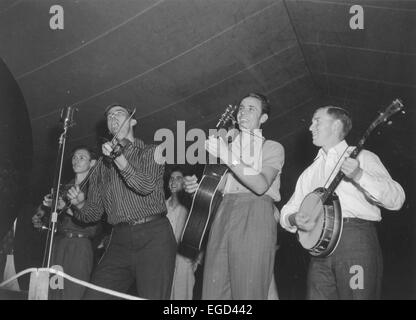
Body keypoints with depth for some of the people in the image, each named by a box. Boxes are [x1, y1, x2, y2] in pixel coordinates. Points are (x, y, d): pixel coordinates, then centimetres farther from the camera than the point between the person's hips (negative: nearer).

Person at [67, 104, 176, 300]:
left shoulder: (151, 152, 13)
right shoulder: (103, 167, 22)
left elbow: (147, 185, -6)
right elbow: (94, 212, 20)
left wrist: (120, 160, -18)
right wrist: (80, 204, -3)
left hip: (153, 236, -3)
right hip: (120, 241, 3)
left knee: (153, 296, -12)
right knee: (93, 295, -11)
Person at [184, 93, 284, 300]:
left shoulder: (272, 148, 13)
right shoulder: (227, 146, 28)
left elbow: (261, 185, -7)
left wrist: (229, 158, -13)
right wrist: (193, 186, 2)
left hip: (255, 218, -4)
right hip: (222, 216, 4)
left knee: (249, 292, -12)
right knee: (213, 292, -4)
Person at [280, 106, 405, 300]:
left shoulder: (361, 157, 7)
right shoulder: (310, 172, 22)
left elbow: (396, 200, -7)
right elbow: (288, 210, 20)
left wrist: (359, 175, -21)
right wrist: (293, 219, -3)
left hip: (356, 239, -4)